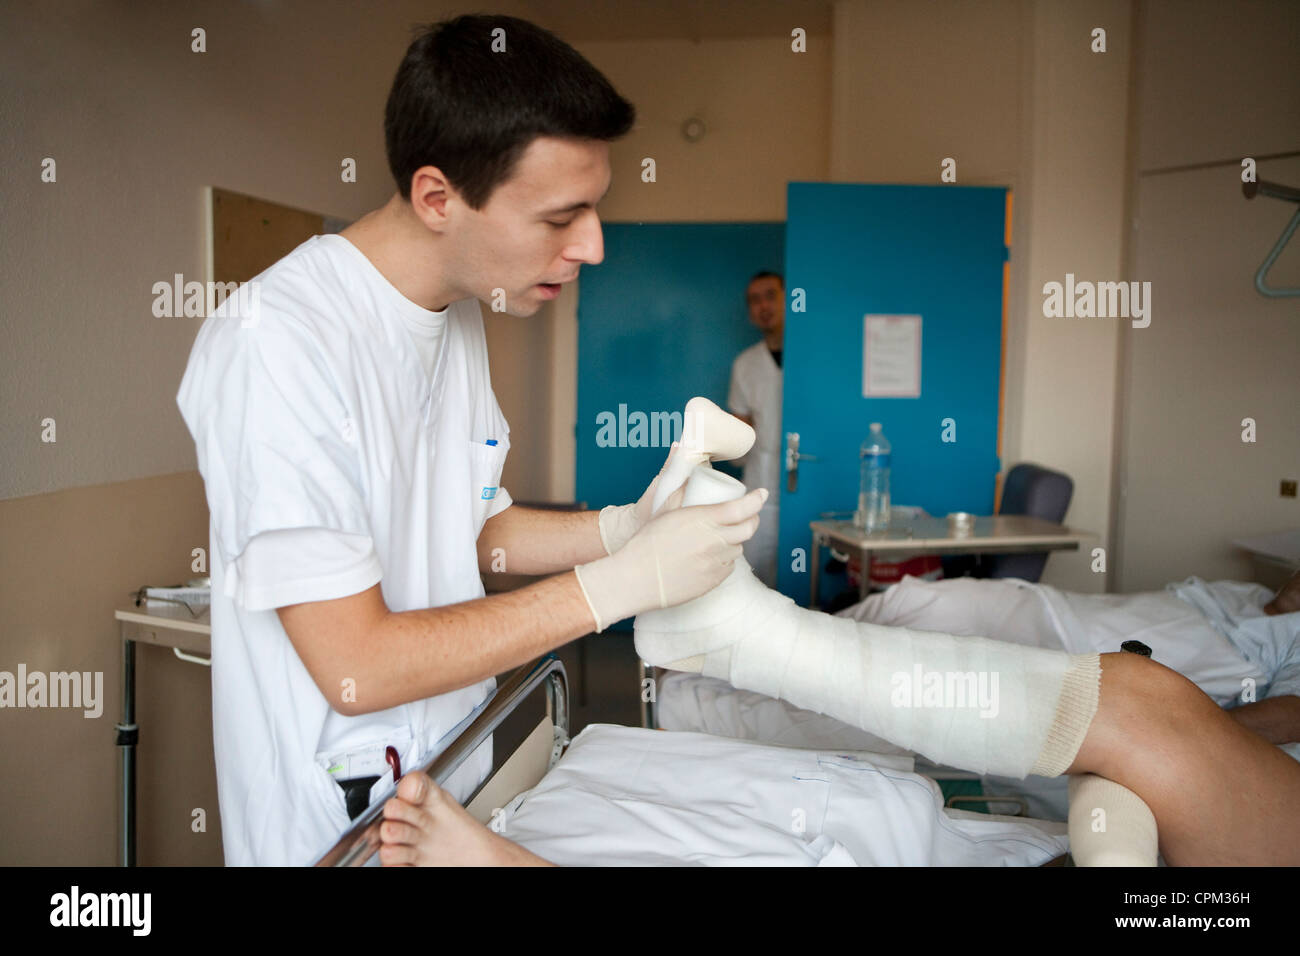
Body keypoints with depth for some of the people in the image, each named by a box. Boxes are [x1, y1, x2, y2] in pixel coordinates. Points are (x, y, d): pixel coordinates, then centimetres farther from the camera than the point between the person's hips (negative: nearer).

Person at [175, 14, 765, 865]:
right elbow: (355, 668, -26)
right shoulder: (275, 344, -26)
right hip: (335, 818, -7)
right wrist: (624, 581, -26)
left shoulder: (461, 316, 2)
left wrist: (623, 527, -9)